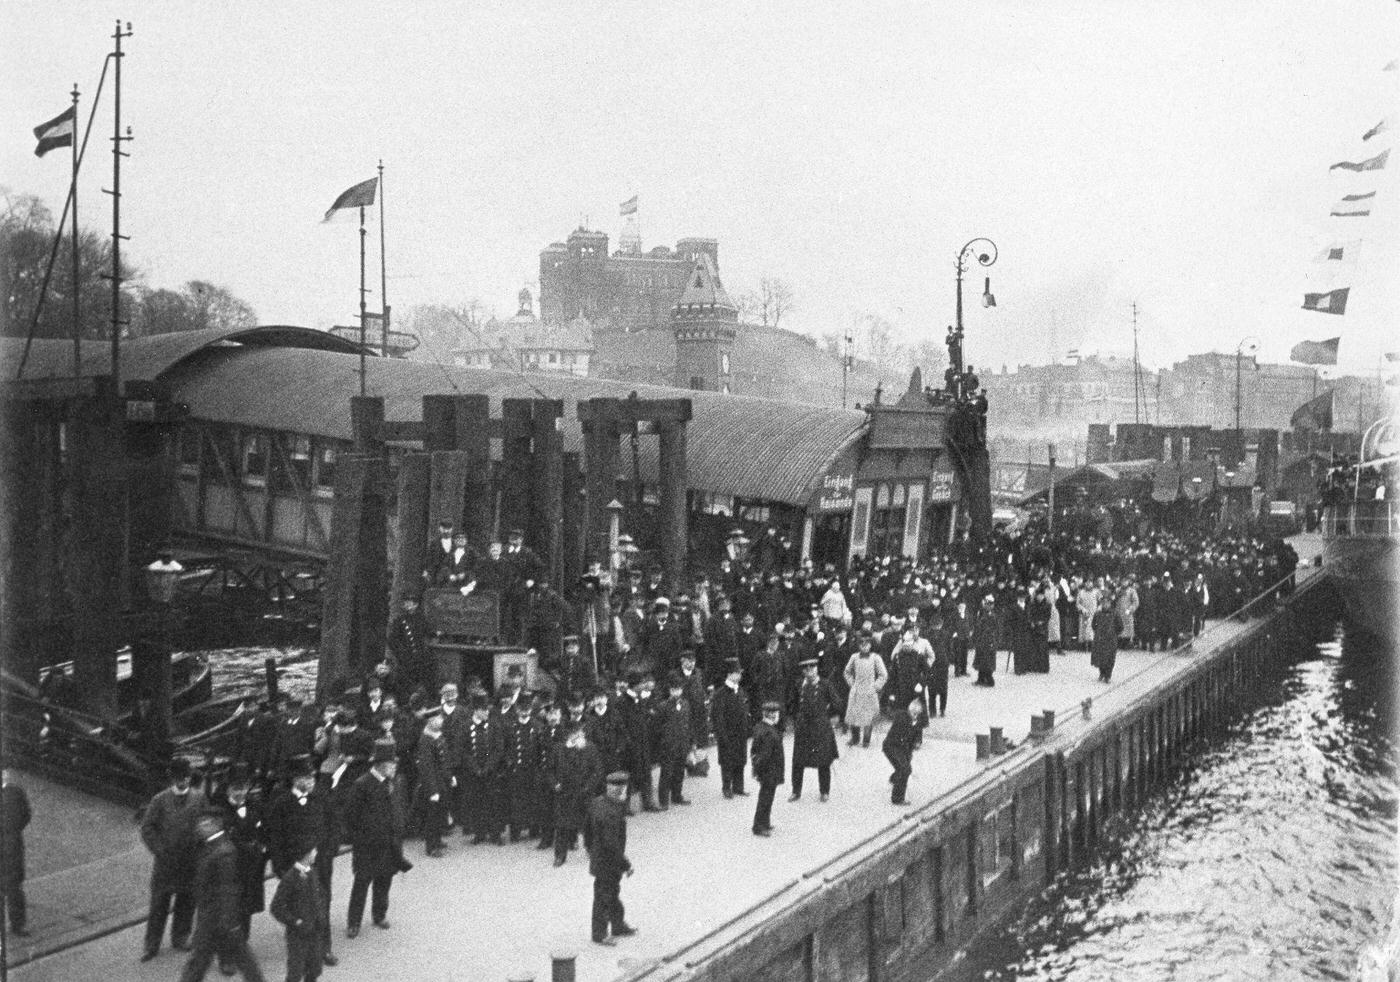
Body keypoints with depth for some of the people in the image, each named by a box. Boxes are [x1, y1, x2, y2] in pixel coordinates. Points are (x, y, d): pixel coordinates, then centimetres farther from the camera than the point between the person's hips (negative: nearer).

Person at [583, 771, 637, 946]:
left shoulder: (596, 802, -2)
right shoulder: (611, 813, -31)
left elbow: (587, 829, 10)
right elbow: (611, 844, -30)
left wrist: (591, 851, 23)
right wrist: (626, 864, -19)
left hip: (597, 858, 9)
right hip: (608, 864, -9)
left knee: (613, 893, 24)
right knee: (603, 898, 7)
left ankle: (619, 926, 41)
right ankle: (599, 935, 22)